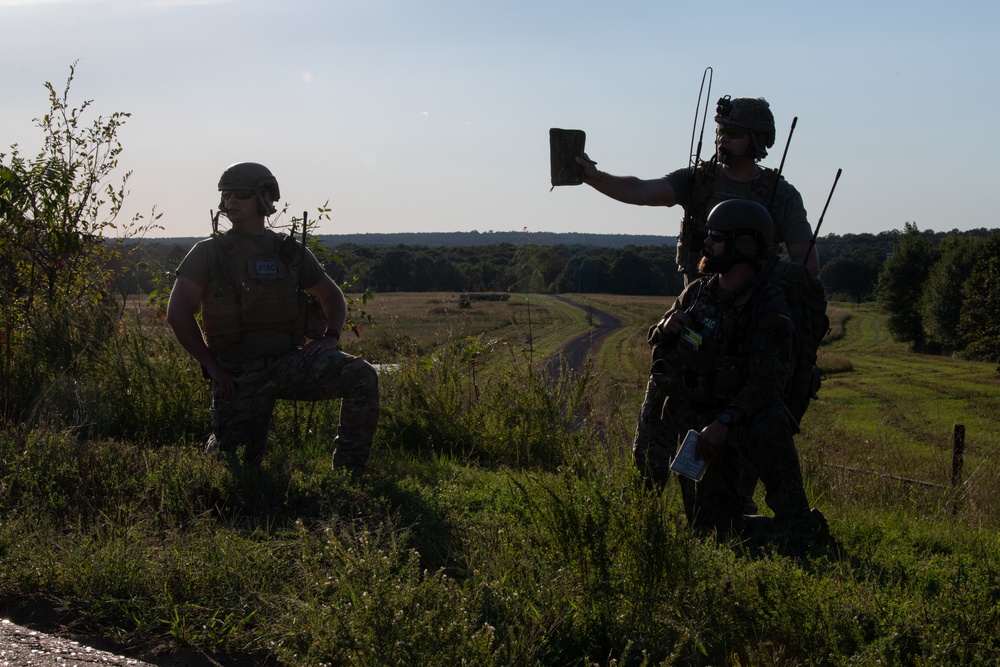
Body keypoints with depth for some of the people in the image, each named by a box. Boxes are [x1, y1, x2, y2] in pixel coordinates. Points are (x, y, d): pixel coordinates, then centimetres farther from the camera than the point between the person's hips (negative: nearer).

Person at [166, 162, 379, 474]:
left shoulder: (290, 251, 10)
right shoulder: (209, 253, 1)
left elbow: (332, 296, 22)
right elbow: (178, 313, -4)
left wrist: (330, 337, 2)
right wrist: (212, 366, -7)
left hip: (291, 362, 2)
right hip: (239, 375, -2)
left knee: (362, 376, -21)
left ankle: (348, 474, -12)